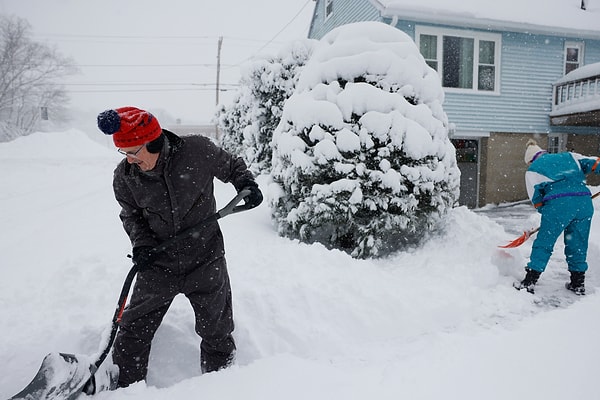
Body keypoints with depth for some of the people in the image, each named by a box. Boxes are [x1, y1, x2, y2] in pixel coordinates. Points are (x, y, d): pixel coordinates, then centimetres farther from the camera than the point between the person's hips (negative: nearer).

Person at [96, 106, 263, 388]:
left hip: (205, 261, -1)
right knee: (132, 333, 8)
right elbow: (132, 215, 7)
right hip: (158, 264, 2)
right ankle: (124, 388, 32)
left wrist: (247, 184, -17)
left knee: (217, 332, 11)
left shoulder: (199, 151, -17)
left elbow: (232, 167, 1)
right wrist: (141, 243, -10)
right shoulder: (124, 177, -9)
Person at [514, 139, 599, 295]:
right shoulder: (568, 156, 25)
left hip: (558, 204, -4)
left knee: (543, 244, 4)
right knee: (578, 245, 17)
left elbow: (536, 199, 12)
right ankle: (578, 284, 26)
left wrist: (545, 212, 24)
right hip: (584, 202, 4)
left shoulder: (532, 169, 16)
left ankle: (529, 282, 5)